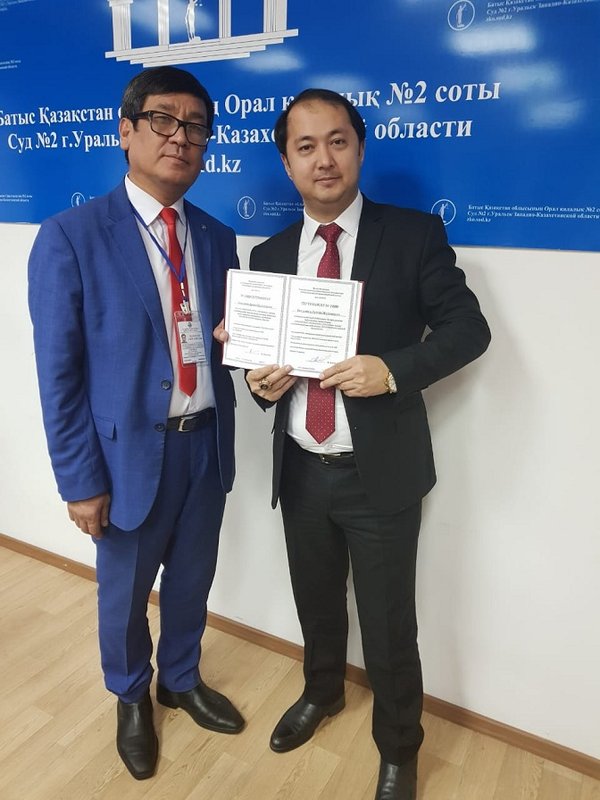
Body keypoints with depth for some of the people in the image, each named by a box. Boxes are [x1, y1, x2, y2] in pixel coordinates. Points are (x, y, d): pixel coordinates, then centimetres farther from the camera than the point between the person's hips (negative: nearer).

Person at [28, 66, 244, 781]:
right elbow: (59, 373, -12)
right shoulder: (70, 237, -12)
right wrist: (81, 480, -11)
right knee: (124, 593, 19)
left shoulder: (218, 238, 4)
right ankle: (132, 698, 49)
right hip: (130, 451, -4)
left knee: (191, 581, 22)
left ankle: (182, 680, 51)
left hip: (207, 445, 4)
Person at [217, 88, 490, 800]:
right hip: (300, 471, 4)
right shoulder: (268, 255, 6)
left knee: (388, 625, 11)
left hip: (380, 473, -3)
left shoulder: (413, 235, -6)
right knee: (315, 602, 24)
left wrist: (391, 369, -24)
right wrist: (261, 381, -13)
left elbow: (468, 328, -8)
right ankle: (321, 692, 55)